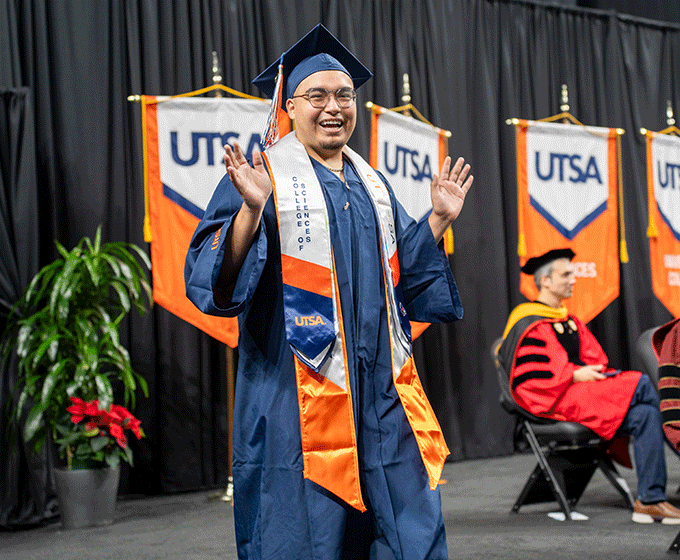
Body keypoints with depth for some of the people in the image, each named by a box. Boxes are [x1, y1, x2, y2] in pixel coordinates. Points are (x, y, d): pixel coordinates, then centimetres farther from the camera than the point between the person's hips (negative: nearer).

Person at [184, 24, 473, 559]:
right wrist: (251, 210, -26)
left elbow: (406, 280, 19)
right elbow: (213, 277, -12)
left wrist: (439, 220, 11)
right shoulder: (262, 177, -1)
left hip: (382, 393, 6)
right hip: (300, 394, -5)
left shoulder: (372, 185, 17)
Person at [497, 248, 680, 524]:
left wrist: (598, 374, -2)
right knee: (642, 385, -22)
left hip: (584, 389, 8)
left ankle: (649, 501, -23)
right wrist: (576, 375, -17)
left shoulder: (570, 322, 22)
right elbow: (529, 379, -13)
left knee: (645, 415, -20)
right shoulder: (529, 327, -5)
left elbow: (594, 361, 22)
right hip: (557, 402, -8)